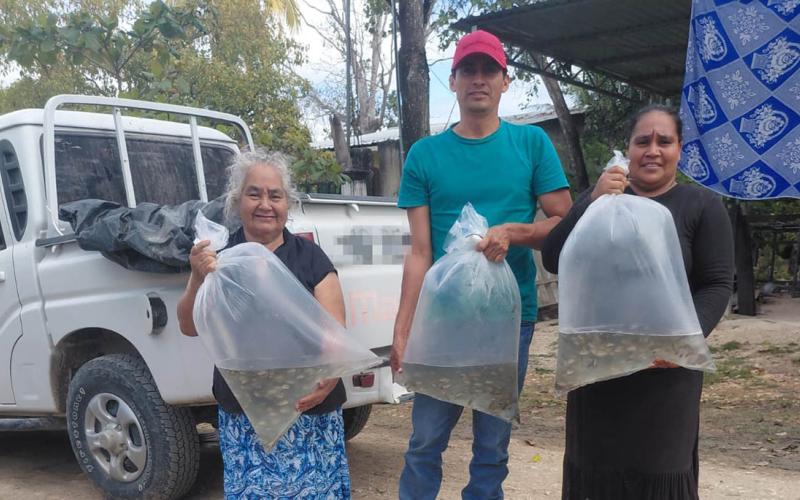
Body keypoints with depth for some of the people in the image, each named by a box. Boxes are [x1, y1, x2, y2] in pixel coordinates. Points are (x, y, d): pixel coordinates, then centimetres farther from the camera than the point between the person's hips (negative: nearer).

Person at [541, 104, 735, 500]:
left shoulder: (702, 206, 2)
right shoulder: (601, 197, 11)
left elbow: (716, 285, -4)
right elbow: (552, 260, -1)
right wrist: (592, 203, -14)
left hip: (665, 367, -3)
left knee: (660, 465, 4)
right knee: (595, 463, 12)